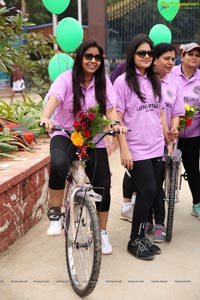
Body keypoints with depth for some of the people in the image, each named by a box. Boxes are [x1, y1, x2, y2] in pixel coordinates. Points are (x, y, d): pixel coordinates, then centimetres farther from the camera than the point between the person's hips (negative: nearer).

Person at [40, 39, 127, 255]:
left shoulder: (103, 82, 2)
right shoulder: (66, 79, -8)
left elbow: (110, 108, -7)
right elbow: (53, 98, -26)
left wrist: (116, 123, -30)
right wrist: (45, 117, -47)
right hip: (65, 135, -3)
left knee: (102, 187, 1)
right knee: (59, 164, -37)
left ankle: (102, 233, 25)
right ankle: (55, 216, -16)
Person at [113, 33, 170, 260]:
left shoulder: (154, 81, 13)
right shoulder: (123, 82, -6)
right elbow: (117, 119, -9)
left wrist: (169, 142, 13)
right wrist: (124, 150, -14)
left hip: (156, 149, 6)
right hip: (136, 150, -6)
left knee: (148, 194, 8)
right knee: (148, 192, -8)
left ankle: (141, 235, 24)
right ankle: (135, 241, 9)